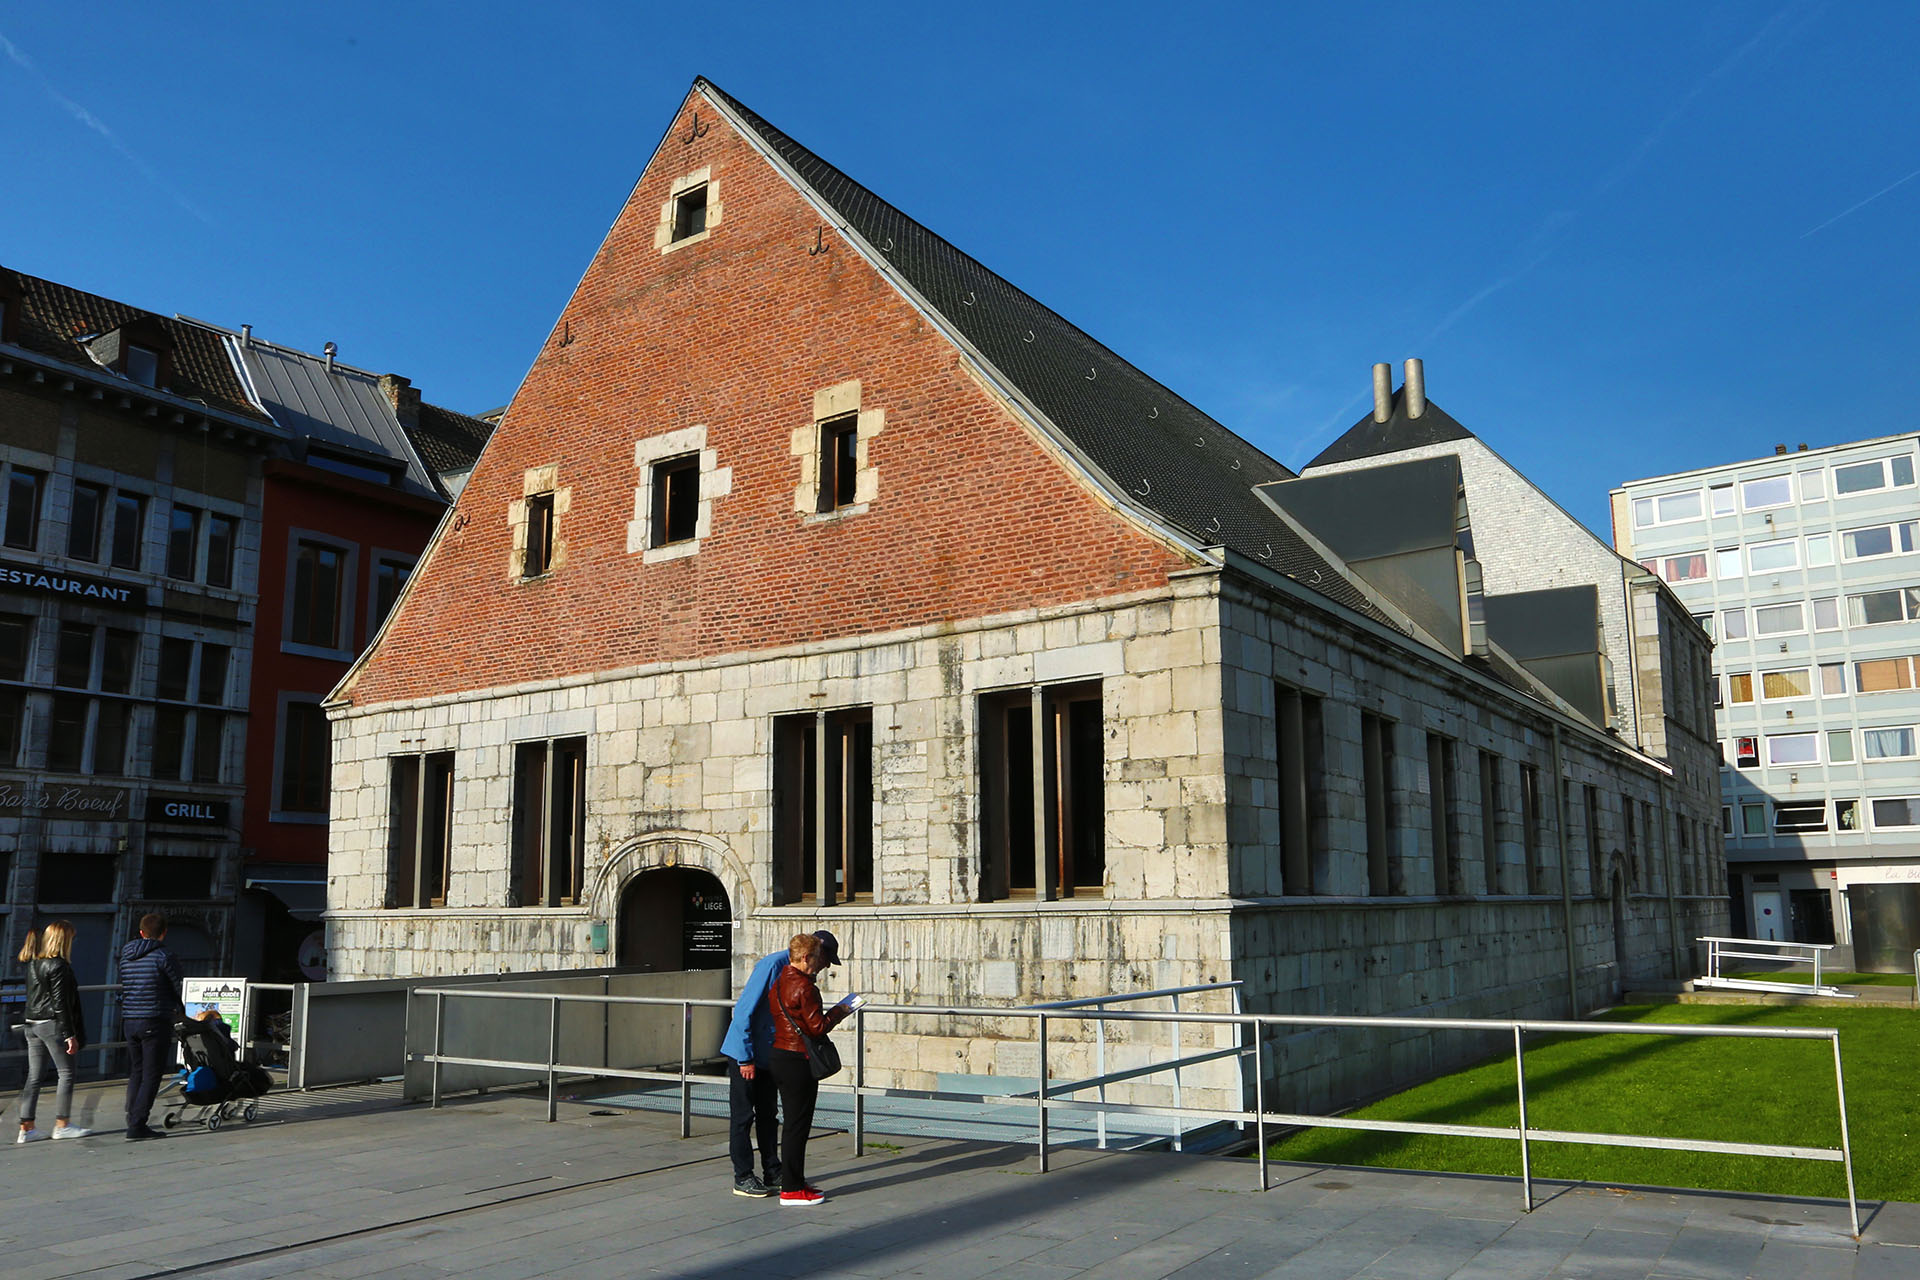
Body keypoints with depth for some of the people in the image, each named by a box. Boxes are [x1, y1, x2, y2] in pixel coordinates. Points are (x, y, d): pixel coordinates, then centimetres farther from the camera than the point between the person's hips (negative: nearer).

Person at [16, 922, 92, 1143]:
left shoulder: (33, 964, 10)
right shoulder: (59, 966, -15)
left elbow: (33, 996, 13)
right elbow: (60, 1003, -17)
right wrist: (70, 1035, -14)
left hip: (32, 1024, 8)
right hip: (53, 1025, -8)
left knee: (34, 1077, 10)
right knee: (66, 1074, 3)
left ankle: (26, 1127, 10)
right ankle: (61, 1125, 6)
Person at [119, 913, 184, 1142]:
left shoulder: (126, 955, 10)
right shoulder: (163, 956, -10)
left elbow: (124, 988, 17)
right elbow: (179, 988, -2)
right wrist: (181, 1012, 20)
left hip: (129, 1021, 7)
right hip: (155, 1022, -6)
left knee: (136, 1073, 17)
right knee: (151, 1076, -2)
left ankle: (133, 1120, 18)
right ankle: (136, 1127, -5)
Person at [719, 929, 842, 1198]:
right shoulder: (772, 964, -22)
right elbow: (744, 1011, -23)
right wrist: (746, 1058, -21)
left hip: (768, 1055, 9)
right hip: (744, 1054, -9)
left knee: (768, 1115, 14)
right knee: (742, 1116, 1)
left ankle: (772, 1172, 22)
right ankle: (742, 1178, 8)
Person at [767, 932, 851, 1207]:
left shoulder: (779, 983, 10)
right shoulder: (804, 987, -18)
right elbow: (818, 1027, -18)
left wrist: (831, 1013, 15)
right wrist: (837, 1012, -2)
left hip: (778, 1056, 9)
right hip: (798, 1061, -9)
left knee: (791, 1123, 17)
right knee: (798, 1125, -2)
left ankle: (793, 1180, 25)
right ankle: (792, 1189, 4)